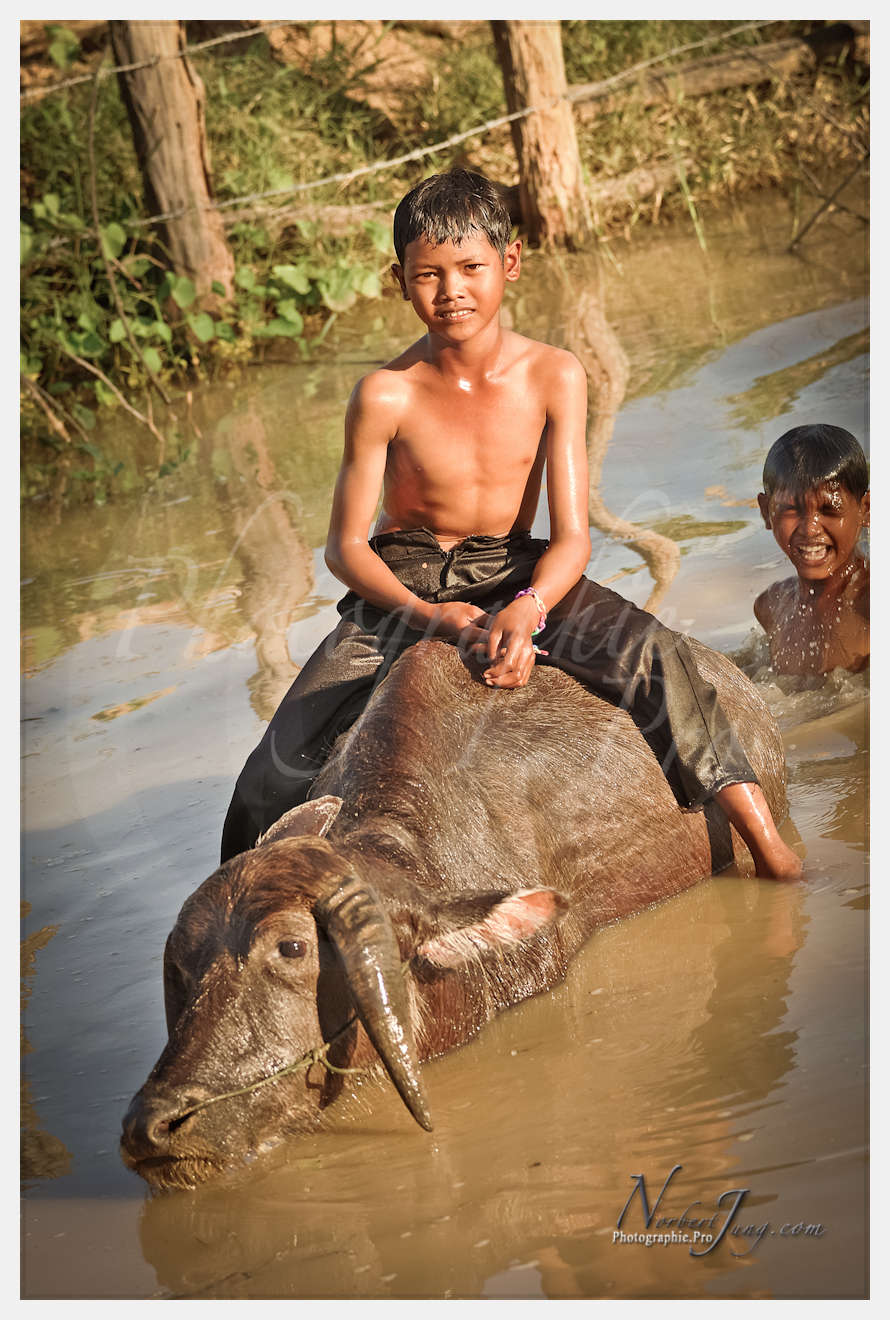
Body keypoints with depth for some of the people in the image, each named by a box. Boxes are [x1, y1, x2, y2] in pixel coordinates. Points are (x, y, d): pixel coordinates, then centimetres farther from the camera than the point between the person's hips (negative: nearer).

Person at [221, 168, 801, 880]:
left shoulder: (554, 376, -10)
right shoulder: (386, 396, -14)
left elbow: (572, 535, -11)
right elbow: (345, 545, -8)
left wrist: (526, 609, -33)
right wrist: (441, 619, -24)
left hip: (517, 571, 1)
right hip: (404, 581, 0)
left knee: (651, 653, -27)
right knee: (281, 766, -15)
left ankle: (769, 846, -23)